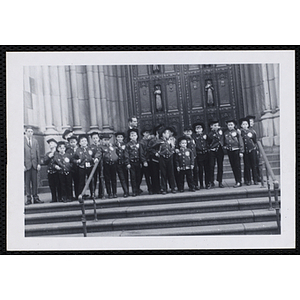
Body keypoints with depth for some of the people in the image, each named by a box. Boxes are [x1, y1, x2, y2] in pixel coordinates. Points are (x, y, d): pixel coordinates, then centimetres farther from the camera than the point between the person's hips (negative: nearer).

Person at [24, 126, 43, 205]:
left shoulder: (35, 141, 13)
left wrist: (39, 163, 5)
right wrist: (22, 165, -9)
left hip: (34, 164, 4)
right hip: (26, 164, -4)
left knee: (35, 181, 6)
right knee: (27, 182, 0)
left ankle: (35, 198, 11)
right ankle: (28, 199, 6)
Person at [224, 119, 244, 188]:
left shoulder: (237, 132, -4)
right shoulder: (225, 133, 8)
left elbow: (241, 142, -5)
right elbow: (224, 142, 20)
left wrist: (241, 151, -9)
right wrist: (225, 146, 4)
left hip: (236, 151, -4)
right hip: (229, 151, 5)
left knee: (237, 166, -4)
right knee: (233, 167, 7)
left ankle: (239, 182, 0)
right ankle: (237, 181, 15)